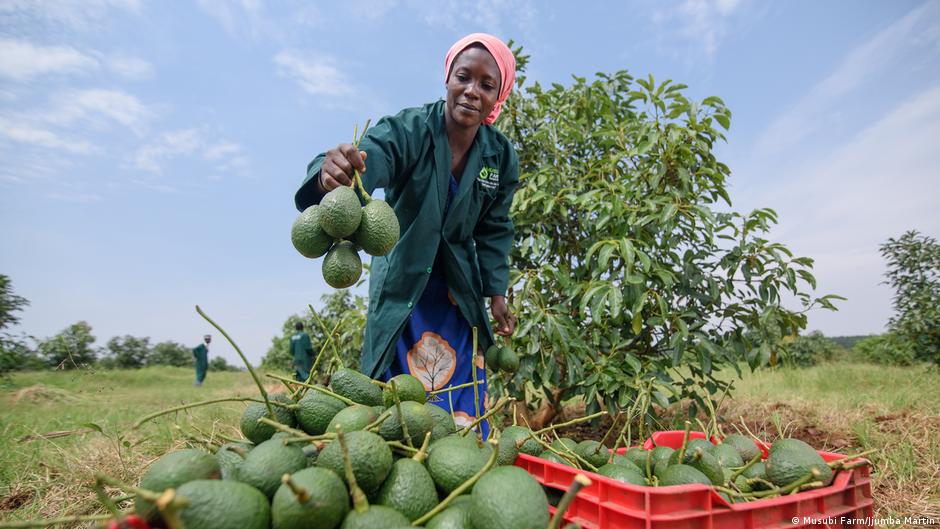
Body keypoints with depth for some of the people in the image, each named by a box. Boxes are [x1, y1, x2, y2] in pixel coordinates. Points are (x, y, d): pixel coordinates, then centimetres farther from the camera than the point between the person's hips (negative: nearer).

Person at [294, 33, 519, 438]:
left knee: (463, 400, 3)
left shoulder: (501, 156, -7)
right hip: (401, 280, -2)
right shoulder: (407, 130, -19)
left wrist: (496, 292, -1)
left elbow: (494, 230, 3)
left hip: (459, 288, 3)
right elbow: (369, 158, -40)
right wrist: (331, 172, -63)